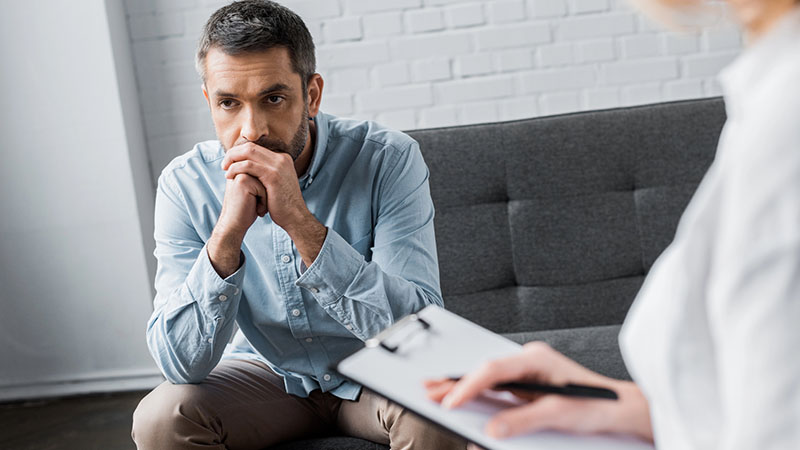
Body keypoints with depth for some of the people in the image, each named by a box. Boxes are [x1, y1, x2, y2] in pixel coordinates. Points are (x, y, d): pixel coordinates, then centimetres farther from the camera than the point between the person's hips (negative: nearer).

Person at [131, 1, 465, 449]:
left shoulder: (387, 159, -22)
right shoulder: (186, 185, -15)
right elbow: (182, 364, -20)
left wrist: (301, 222, -39)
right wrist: (228, 233, -35)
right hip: (269, 374, 2)